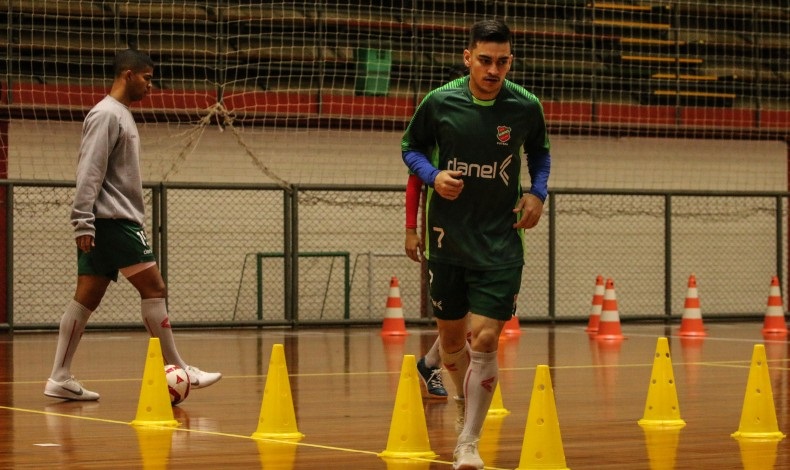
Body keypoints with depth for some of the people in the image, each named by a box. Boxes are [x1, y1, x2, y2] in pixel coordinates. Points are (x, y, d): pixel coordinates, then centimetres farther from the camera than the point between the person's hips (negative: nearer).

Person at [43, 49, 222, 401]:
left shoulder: (122, 115, 20)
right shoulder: (106, 114, -10)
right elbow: (89, 171, -17)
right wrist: (83, 222, -22)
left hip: (119, 220, 10)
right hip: (112, 220, -10)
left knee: (88, 296, 5)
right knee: (153, 287, -8)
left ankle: (60, 379, 3)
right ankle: (176, 370, -5)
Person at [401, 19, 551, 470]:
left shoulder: (526, 107, -6)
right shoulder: (439, 103, -9)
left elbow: (540, 151, 14)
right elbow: (411, 147, 7)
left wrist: (538, 192, -3)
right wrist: (433, 175, -13)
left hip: (501, 242, -1)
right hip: (448, 239, 1)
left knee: (486, 340, -11)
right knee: (452, 339, 12)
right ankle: (467, 404, 42)